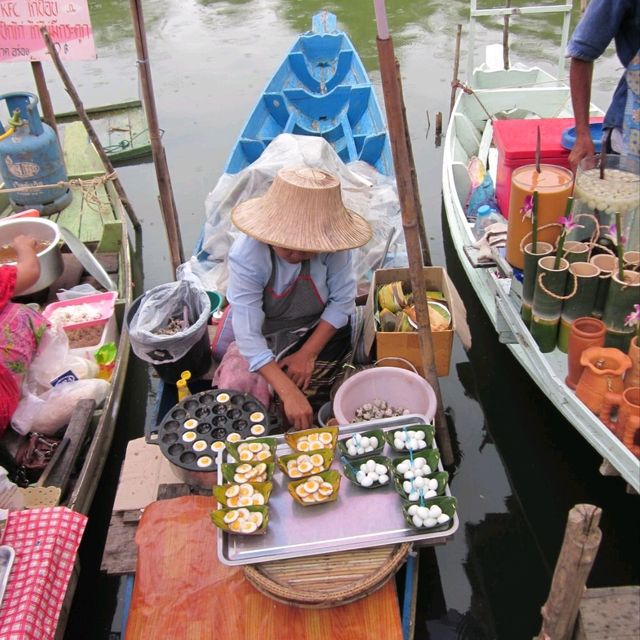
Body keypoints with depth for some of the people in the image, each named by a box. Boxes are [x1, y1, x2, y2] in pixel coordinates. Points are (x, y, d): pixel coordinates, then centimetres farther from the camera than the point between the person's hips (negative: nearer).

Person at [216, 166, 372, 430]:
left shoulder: (330, 241, -27)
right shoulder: (246, 255, -33)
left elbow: (342, 300, -16)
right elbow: (248, 335, -36)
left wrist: (308, 353, -22)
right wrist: (289, 393, -43)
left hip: (318, 329, 1)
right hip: (264, 337, 0)